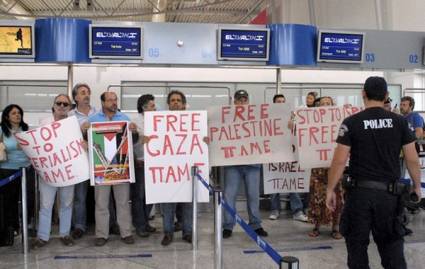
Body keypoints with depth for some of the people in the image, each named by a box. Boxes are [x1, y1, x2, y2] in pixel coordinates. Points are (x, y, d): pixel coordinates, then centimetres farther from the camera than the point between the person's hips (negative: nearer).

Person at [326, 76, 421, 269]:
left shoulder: (351, 122, -6)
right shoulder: (400, 121, 1)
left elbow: (340, 160, -8)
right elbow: (412, 159, 3)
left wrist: (330, 189, 0)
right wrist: (417, 186, 17)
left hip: (360, 191, -2)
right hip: (389, 191, 2)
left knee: (357, 243, 11)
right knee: (391, 242, 15)